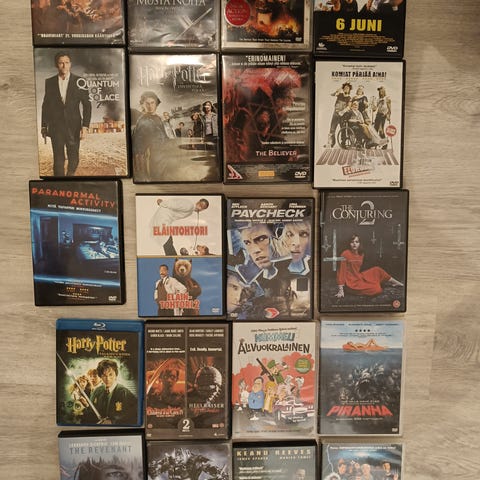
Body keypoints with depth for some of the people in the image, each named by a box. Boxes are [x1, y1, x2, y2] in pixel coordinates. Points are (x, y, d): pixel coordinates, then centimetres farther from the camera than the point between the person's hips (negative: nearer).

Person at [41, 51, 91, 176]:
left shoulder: (79, 81, 1)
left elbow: (87, 105, -1)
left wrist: (85, 126, -9)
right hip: (56, 127, 1)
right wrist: (44, 126, 9)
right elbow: (46, 105, 11)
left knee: (74, 158, 7)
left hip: (74, 126, -1)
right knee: (58, 159, 0)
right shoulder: (49, 82, 7)